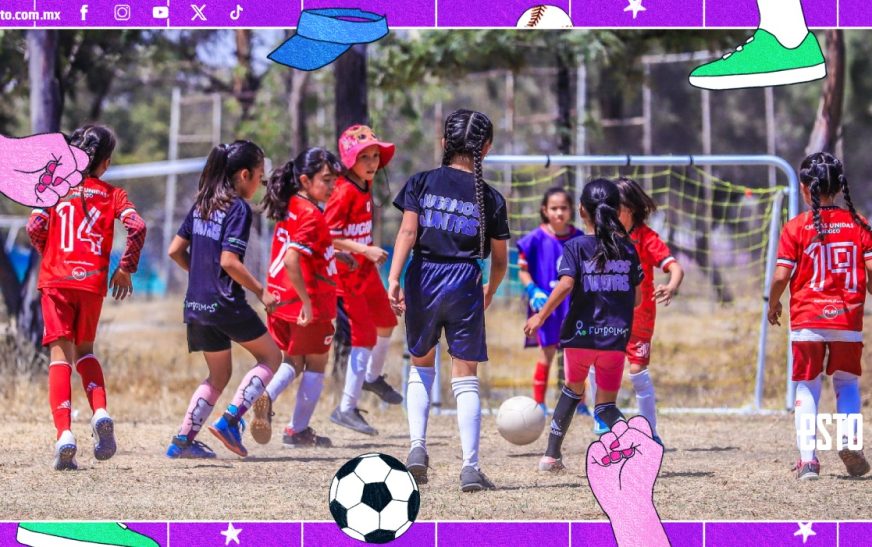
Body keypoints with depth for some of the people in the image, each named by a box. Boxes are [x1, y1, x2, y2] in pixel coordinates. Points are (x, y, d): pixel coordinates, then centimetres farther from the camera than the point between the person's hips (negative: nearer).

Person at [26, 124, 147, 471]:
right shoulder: (112, 195, 6)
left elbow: (35, 227, -6)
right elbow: (137, 227, -9)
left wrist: (50, 257, 12)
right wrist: (125, 268, 2)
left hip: (56, 280, -1)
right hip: (93, 282, 1)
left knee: (61, 355, -2)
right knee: (85, 350, 22)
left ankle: (64, 434, -19)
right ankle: (100, 411, -1)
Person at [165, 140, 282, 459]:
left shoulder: (201, 205, 11)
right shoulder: (239, 208, -11)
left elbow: (175, 250, 10)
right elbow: (229, 261, -20)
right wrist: (261, 292, -11)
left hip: (196, 304, 7)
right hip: (226, 303, -7)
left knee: (219, 376, 19)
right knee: (270, 357, 11)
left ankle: (183, 440, 9)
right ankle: (231, 419, -5)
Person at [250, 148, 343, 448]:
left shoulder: (290, 207, 7)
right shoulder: (311, 215, -19)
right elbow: (291, 260, -28)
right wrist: (307, 301, -25)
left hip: (281, 300, 7)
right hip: (311, 303, -7)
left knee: (292, 361, 18)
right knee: (315, 365, 10)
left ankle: (267, 395, -11)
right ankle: (298, 430, 14)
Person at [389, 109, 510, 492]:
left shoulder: (422, 183, 4)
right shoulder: (491, 198, 5)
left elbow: (408, 232, -9)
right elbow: (499, 261, 11)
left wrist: (394, 278, -14)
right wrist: (489, 292, 29)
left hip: (423, 278, 1)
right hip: (465, 283, -1)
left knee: (421, 366, 19)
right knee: (465, 377, 3)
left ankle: (418, 446, 2)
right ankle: (470, 466, -5)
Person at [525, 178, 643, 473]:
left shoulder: (575, 247, -4)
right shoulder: (628, 248, 5)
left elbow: (565, 285, -19)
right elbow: (637, 298, 7)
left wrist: (541, 316, -10)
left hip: (580, 333, -1)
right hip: (616, 337, 1)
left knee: (573, 389, 25)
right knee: (605, 403, 10)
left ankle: (552, 454, 26)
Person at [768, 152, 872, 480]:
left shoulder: (796, 227, -5)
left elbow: (781, 276, -8)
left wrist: (773, 305, 10)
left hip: (807, 320, -2)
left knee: (806, 387, 7)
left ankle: (808, 458, -6)